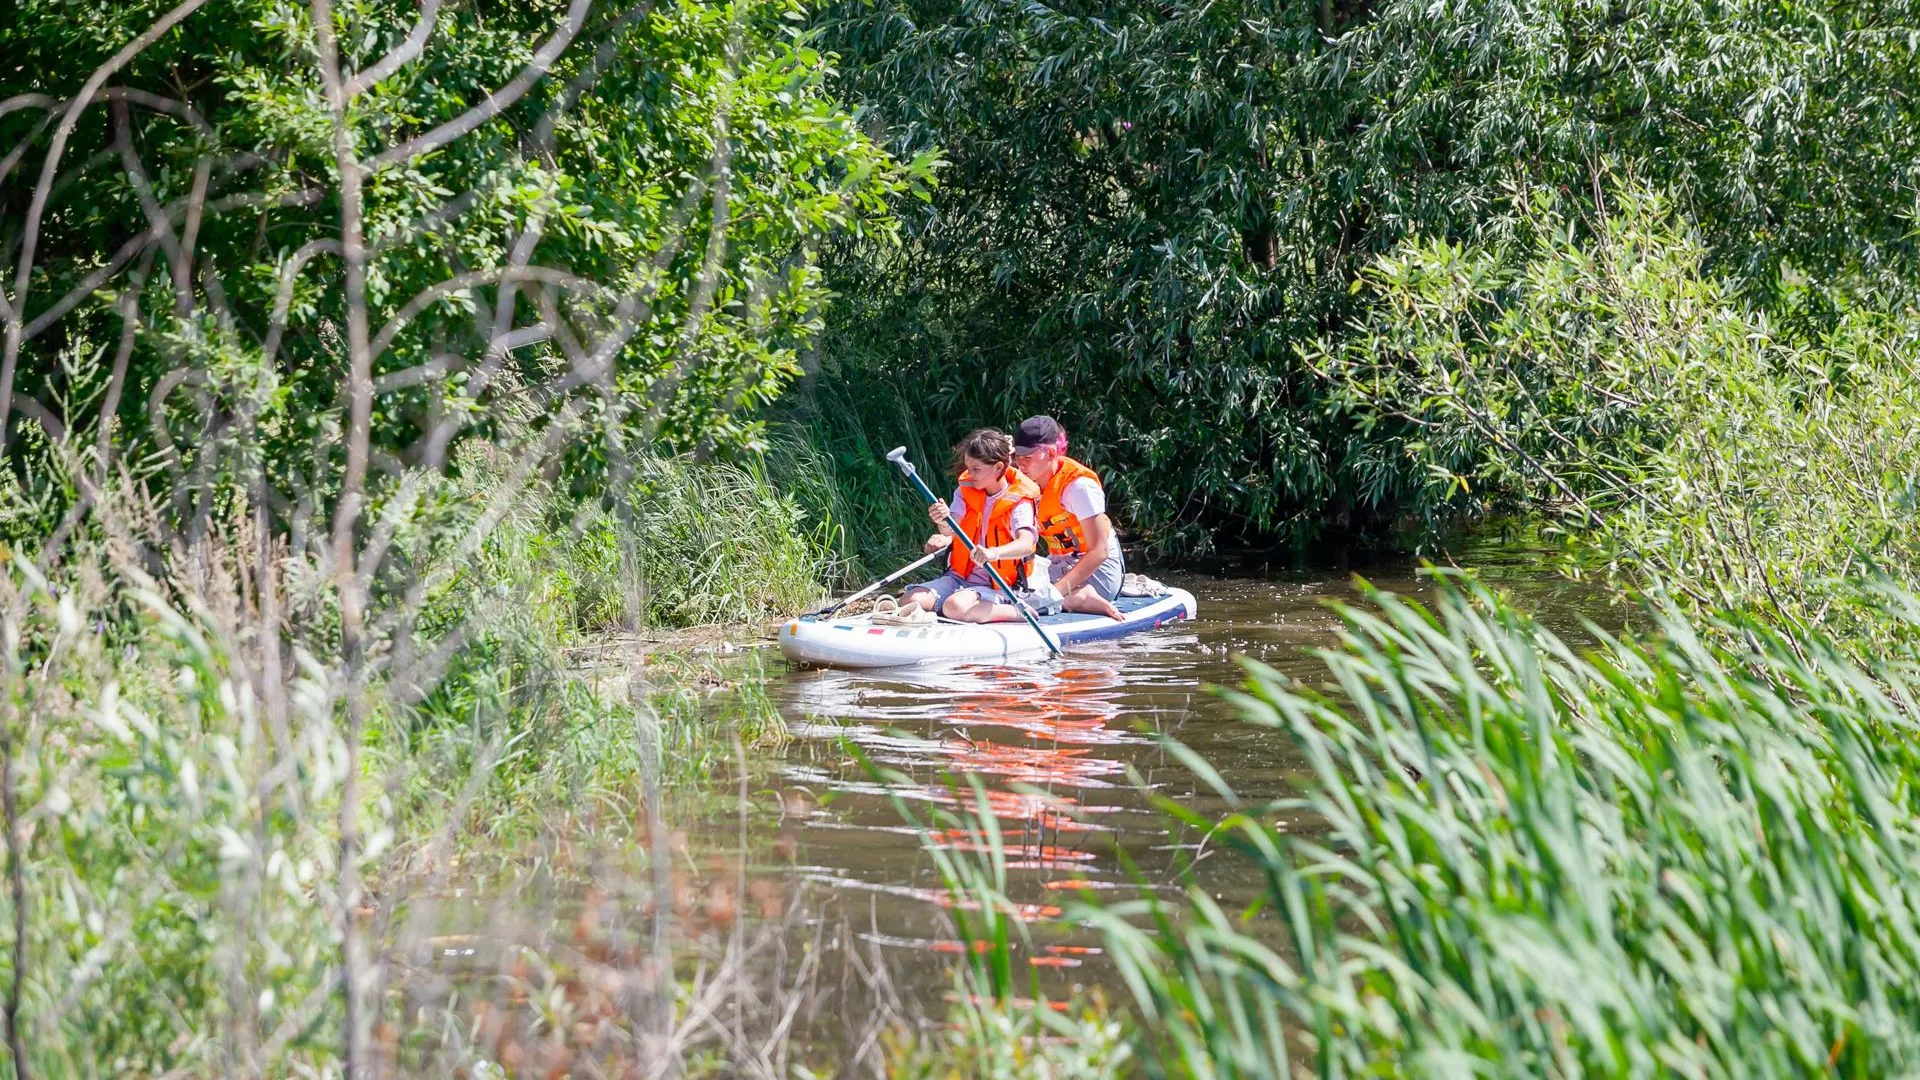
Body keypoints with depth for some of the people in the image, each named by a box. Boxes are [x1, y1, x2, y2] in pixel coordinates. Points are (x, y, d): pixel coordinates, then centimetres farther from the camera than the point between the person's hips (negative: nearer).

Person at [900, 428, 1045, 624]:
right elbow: (951, 530, -8)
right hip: (959, 576, 5)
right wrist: (943, 522, -35)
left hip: (995, 585, -5)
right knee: (910, 601, -21)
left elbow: (1027, 544, -27)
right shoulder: (965, 491, 7)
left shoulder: (1018, 503, -9)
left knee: (955, 607, -37)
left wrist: (994, 553, -49)